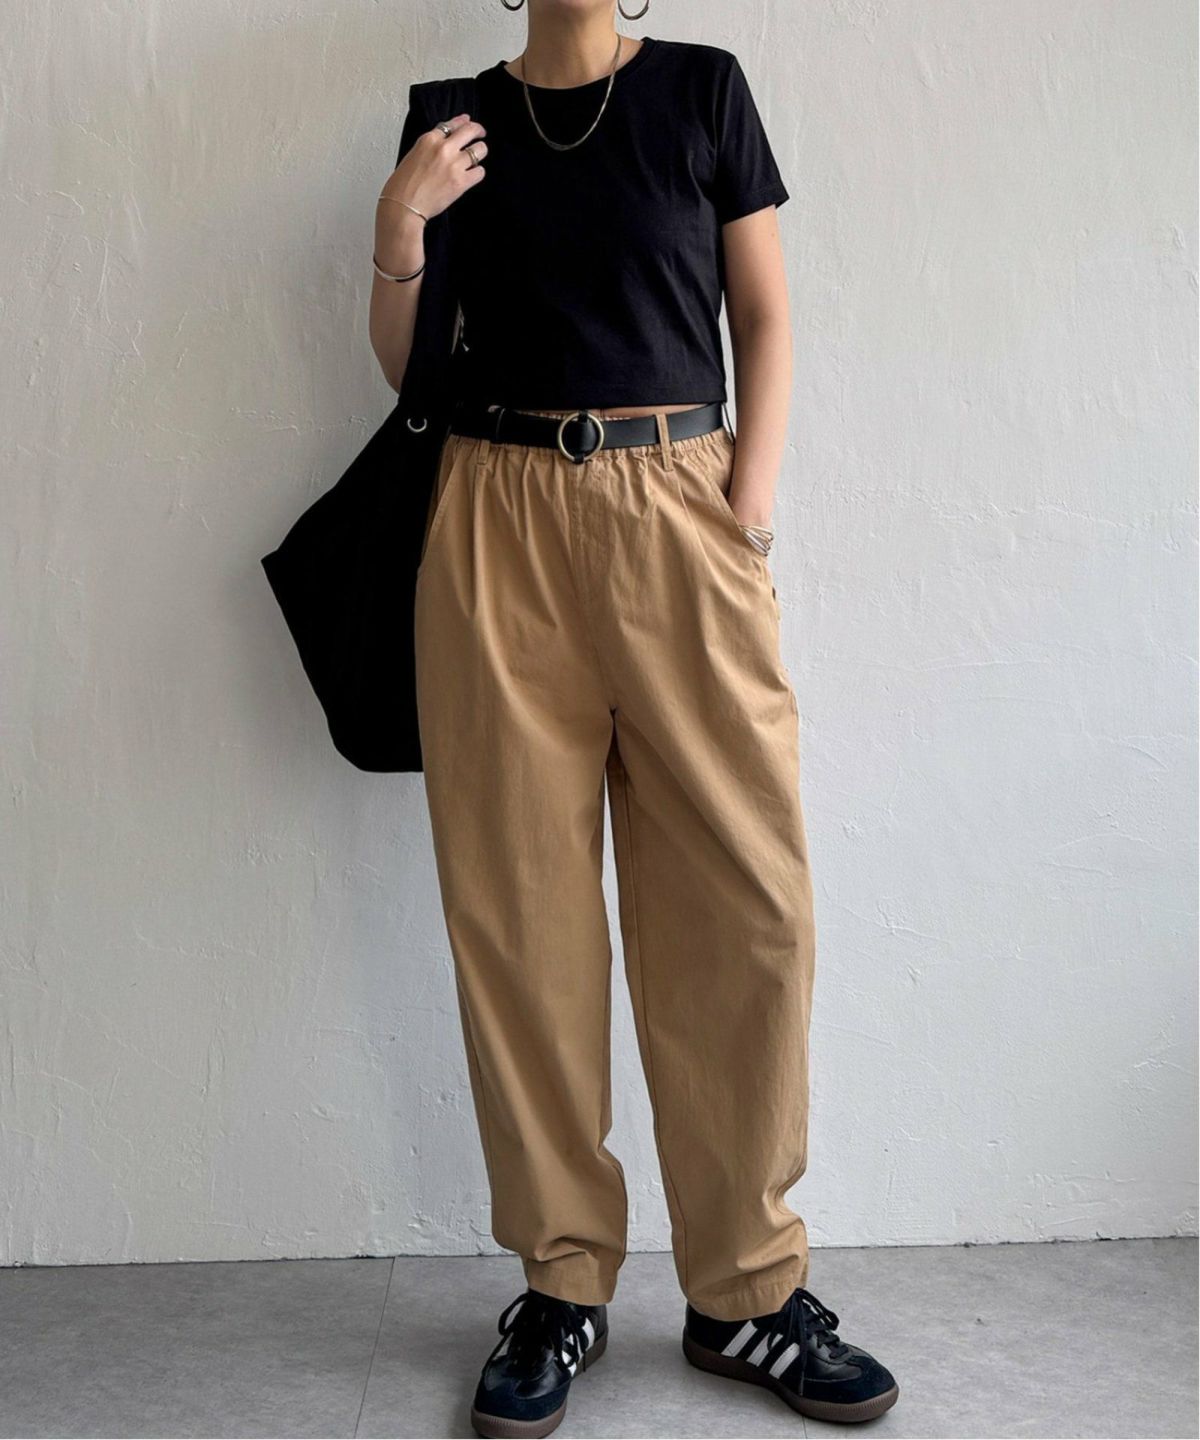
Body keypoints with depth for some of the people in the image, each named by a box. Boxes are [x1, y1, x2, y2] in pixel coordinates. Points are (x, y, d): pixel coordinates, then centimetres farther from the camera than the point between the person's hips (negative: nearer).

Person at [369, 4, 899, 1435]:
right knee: (519, 902, -1)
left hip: (675, 507, -1)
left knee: (743, 895, -6)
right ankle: (563, 1283, 10)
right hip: (498, 520, 1)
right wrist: (398, 231, -3)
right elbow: (405, 364, 15)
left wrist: (749, 509, -4)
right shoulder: (456, 122, 15)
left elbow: (763, 315, 9)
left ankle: (746, 1288, 7)